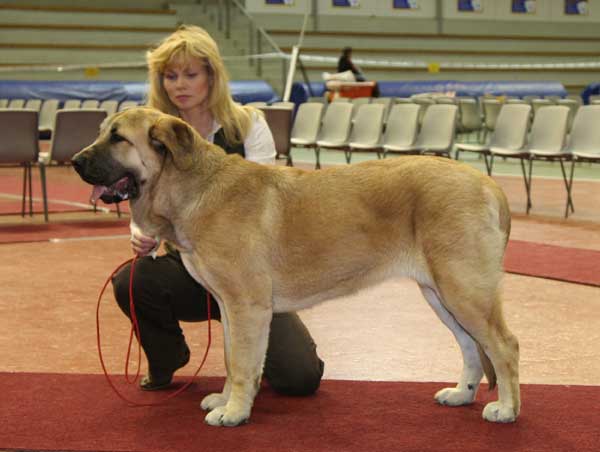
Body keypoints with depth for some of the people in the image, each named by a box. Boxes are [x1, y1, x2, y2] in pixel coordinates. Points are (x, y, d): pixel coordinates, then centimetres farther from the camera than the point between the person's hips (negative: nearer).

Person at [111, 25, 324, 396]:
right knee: (130, 282, -32)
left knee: (301, 376, -16)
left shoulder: (248, 125, -5)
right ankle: (167, 358, 2)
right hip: (187, 268, 2)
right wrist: (143, 237, -27)